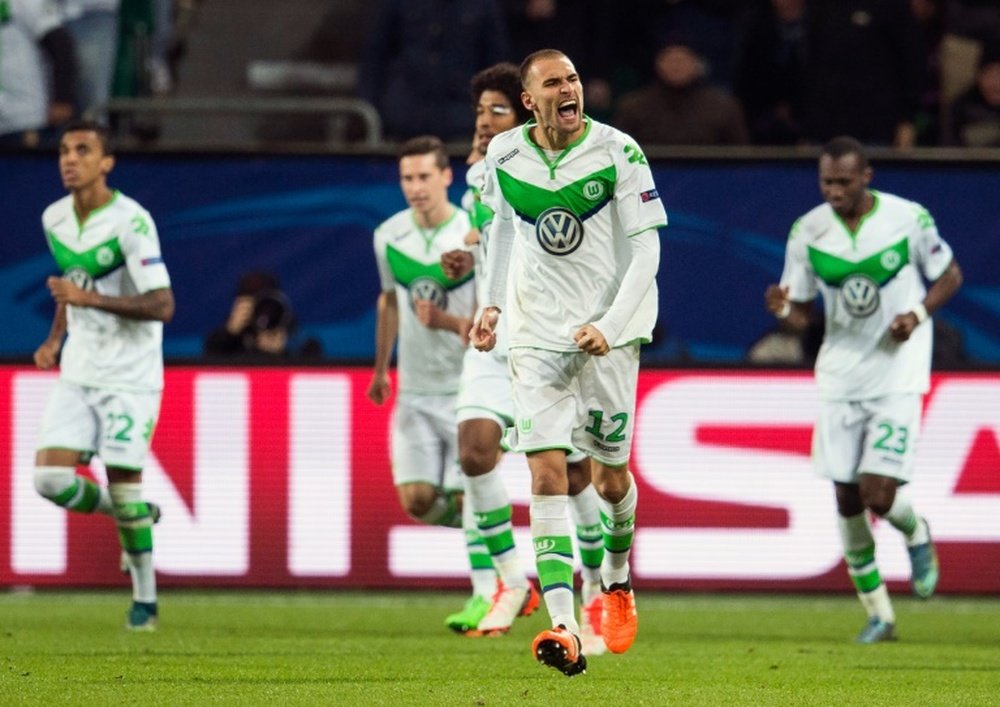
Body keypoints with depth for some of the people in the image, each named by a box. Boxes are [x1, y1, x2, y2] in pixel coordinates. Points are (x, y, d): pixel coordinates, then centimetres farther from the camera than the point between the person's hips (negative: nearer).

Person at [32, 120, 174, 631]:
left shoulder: (131, 221, -17)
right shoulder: (54, 219, 5)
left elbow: (162, 306, -22)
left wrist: (88, 298, -28)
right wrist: (55, 339, 11)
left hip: (129, 376, -6)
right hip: (78, 373, 6)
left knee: (123, 482, -5)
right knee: (50, 478, -7)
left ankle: (145, 599, 13)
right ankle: (134, 517, 20)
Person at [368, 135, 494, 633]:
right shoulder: (389, 236, 2)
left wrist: (447, 321, -31)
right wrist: (380, 369, 28)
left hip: (468, 386, -4)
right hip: (414, 390, 4)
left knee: (469, 494, -7)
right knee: (416, 499, -5)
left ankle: (484, 596, 4)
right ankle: (483, 533, 24)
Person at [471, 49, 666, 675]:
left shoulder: (617, 152, -9)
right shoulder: (504, 155, 0)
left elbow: (647, 249, -9)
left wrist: (610, 324, -19)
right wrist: (492, 302, 6)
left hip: (609, 334, -1)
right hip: (536, 335, 1)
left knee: (611, 477, 7)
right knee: (547, 471, -14)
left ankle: (617, 584, 40)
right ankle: (565, 629, -23)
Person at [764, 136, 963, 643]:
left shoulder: (909, 219, -10)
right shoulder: (807, 232, -3)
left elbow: (950, 275, 5)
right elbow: (802, 313, 4)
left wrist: (918, 314, -12)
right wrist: (783, 310, -20)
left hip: (897, 375, -3)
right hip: (841, 377, 3)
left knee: (879, 496, -14)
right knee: (847, 500, 2)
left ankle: (917, 536, 23)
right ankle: (878, 614, 17)